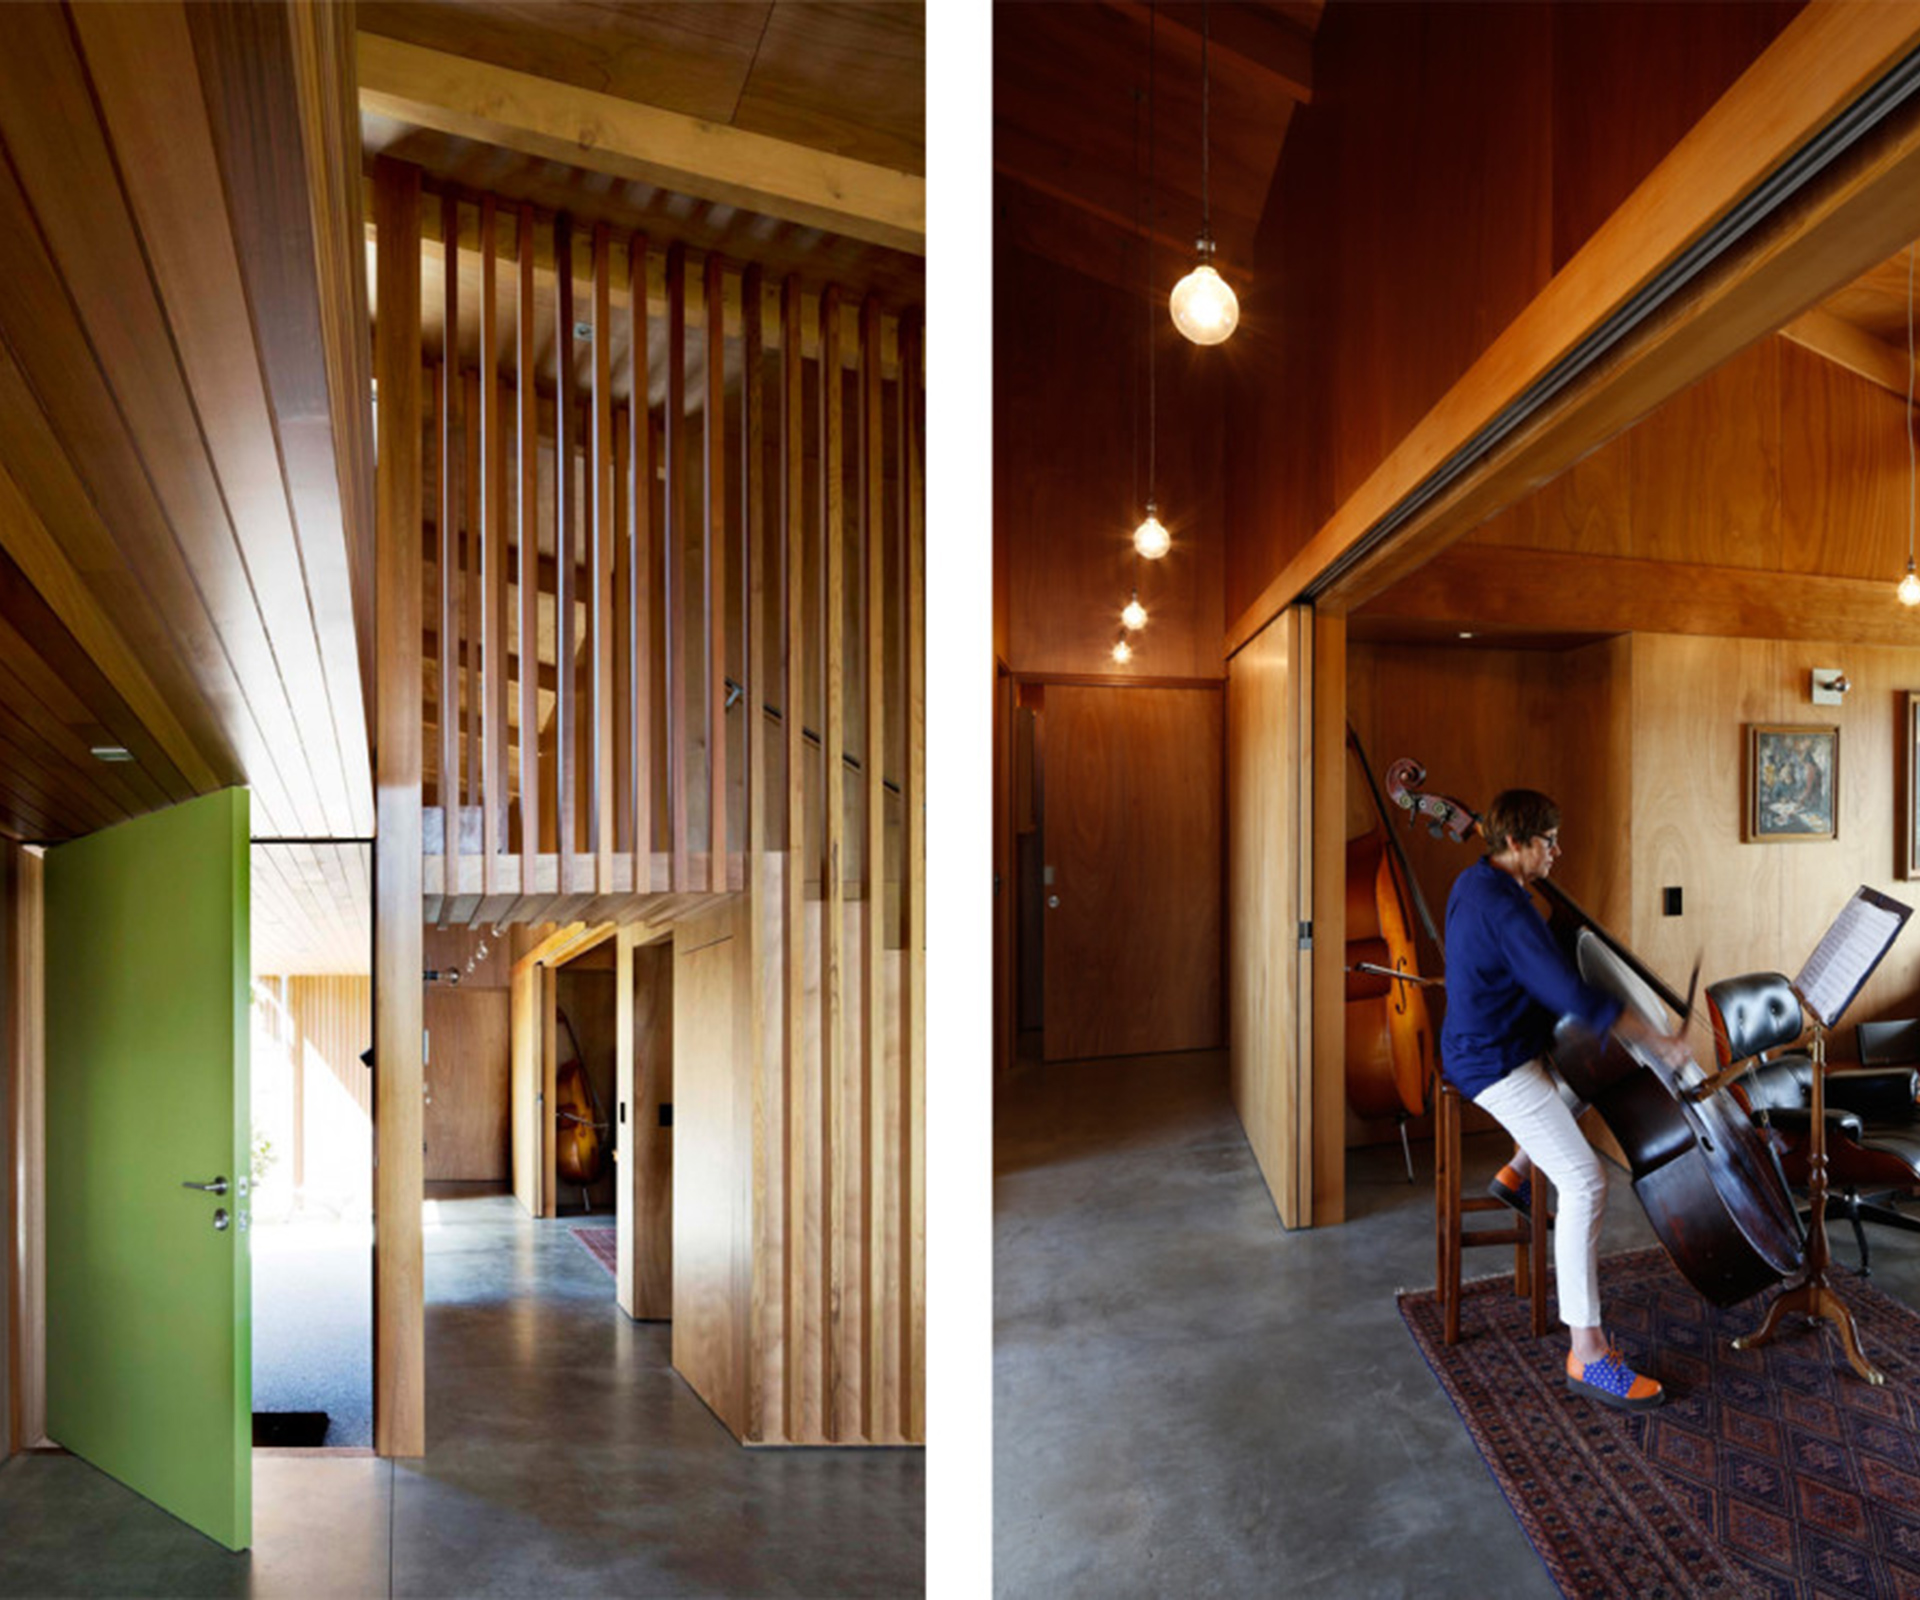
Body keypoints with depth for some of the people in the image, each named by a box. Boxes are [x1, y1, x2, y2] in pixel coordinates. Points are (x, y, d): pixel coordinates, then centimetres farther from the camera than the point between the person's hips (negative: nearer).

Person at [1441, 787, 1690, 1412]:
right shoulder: (1507, 912, -27)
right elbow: (1574, 996, -29)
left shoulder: (1472, 881, 5)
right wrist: (1658, 1041, -21)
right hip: (1495, 1066, -11)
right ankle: (1588, 1351, -17)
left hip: (1477, 1046, 11)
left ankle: (1517, 1173, 32)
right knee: (1584, 1179, -19)